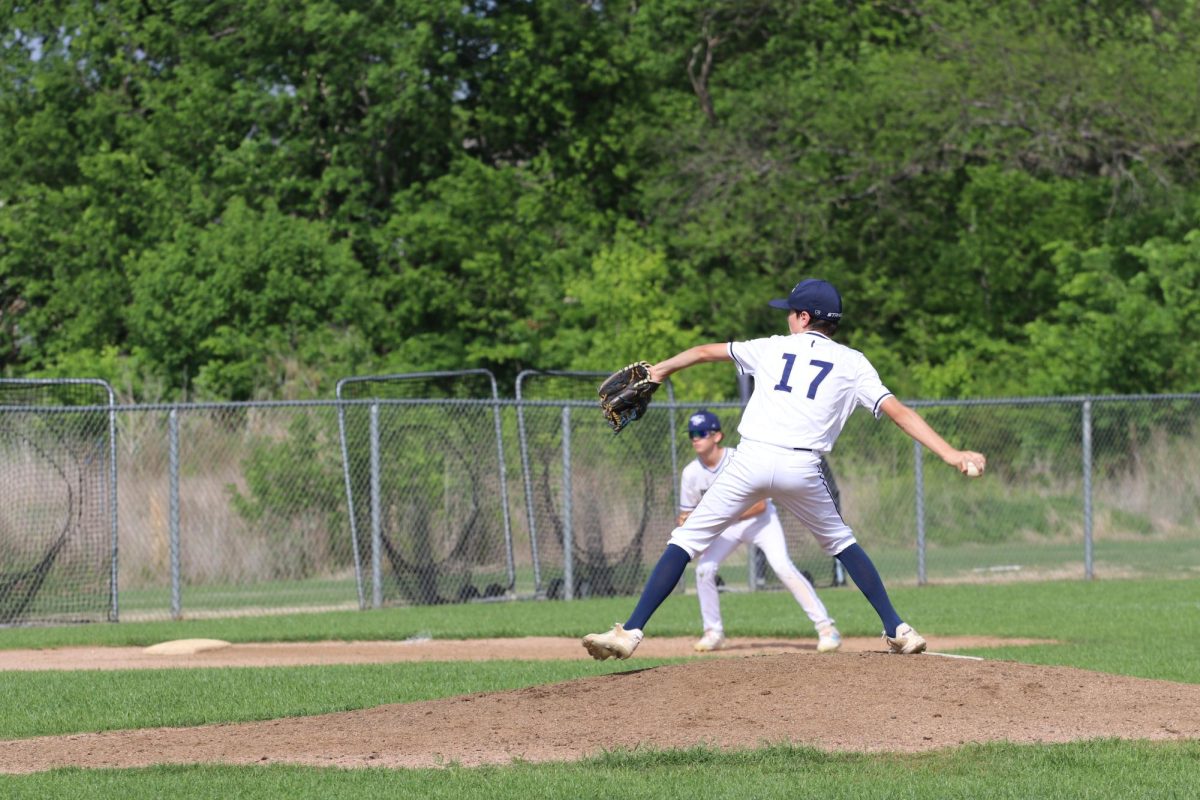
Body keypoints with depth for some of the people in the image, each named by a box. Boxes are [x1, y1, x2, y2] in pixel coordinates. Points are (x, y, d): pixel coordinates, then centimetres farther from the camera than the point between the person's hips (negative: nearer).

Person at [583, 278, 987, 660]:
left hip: (752, 459, -1)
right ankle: (897, 629, 19)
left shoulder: (772, 348, 19)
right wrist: (950, 454, 0)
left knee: (686, 540, 2)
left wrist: (659, 370, 46)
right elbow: (898, 411, 4)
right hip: (802, 467, 1)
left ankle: (630, 631, -10)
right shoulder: (852, 364, 14)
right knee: (840, 542, 25)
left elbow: (705, 351, 30)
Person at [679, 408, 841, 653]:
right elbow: (688, 514, -3)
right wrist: (684, 526, -28)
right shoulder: (691, 473, -13)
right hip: (725, 526, 4)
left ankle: (825, 627, -19)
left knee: (783, 567, -21)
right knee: (704, 569, -15)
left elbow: (759, 505, -27)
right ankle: (713, 633, 3)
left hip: (759, 519, -4)